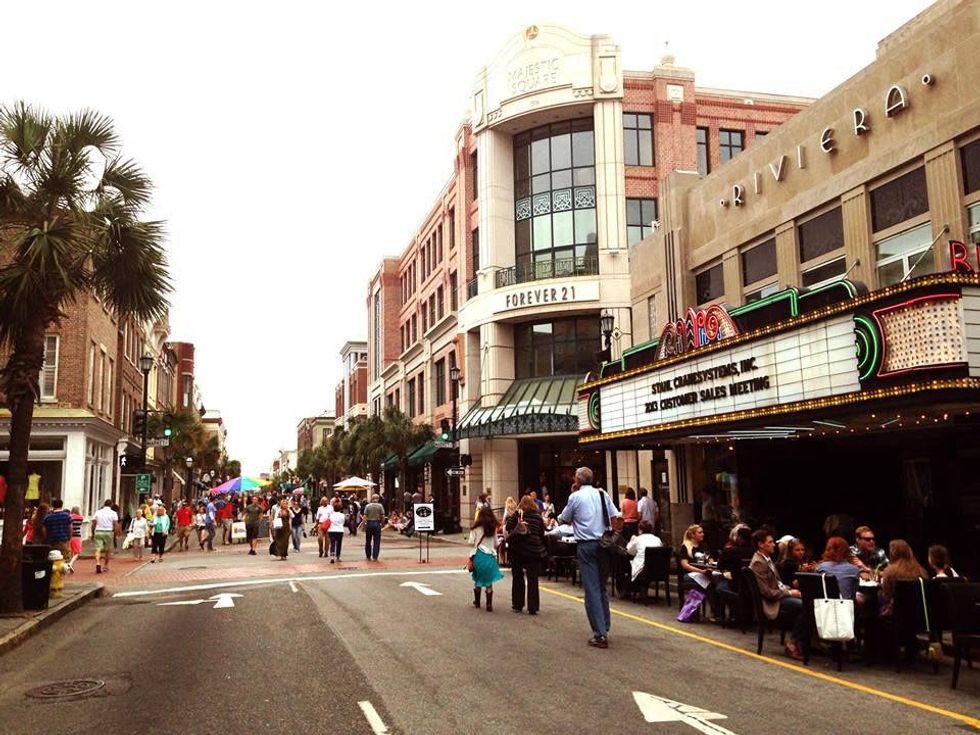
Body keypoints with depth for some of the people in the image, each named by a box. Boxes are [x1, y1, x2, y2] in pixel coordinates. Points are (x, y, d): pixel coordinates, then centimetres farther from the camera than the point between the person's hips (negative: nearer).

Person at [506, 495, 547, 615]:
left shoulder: (518, 514, -3)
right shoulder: (538, 516, 2)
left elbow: (507, 527, -13)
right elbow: (542, 533, 5)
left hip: (518, 550, 0)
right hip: (534, 550, 1)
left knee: (517, 578, 13)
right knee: (532, 580, 3)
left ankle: (517, 605, 17)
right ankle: (533, 608, -1)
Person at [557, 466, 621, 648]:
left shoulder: (575, 496, -5)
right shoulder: (602, 494, 6)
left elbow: (563, 520, 7)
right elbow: (617, 516, 3)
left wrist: (559, 516, 27)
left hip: (586, 545, -5)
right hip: (603, 544, 5)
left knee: (591, 589, -3)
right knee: (602, 587, 16)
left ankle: (600, 634, -7)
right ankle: (605, 628, 23)